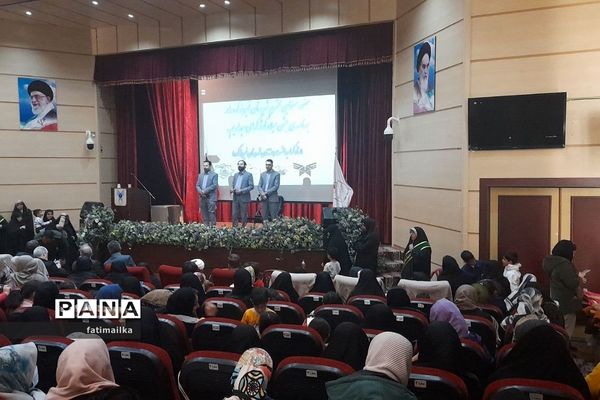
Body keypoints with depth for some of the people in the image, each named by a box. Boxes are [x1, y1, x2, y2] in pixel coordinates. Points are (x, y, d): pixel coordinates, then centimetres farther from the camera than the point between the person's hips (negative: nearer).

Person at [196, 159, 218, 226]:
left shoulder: (214, 174, -1)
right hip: (202, 198, 5)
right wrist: (201, 192, -8)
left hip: (211, 198, -5)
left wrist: (205, 191, -17)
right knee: (204, 214, 7)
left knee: (211, 213, -8)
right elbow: (197, 185, 12)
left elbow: (215, 185, -12)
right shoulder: (200, 175, 17)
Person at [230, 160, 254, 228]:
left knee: (243, 215, 0)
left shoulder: (248, 175, -3)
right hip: (235, 197, 5)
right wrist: (232, 189, -4)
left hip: (244, 198, -5)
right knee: (234, 214, 5)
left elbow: (251, 186, -9)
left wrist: (241, 190, -18)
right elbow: (232, 184, 19)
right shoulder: (235, 174, 15)